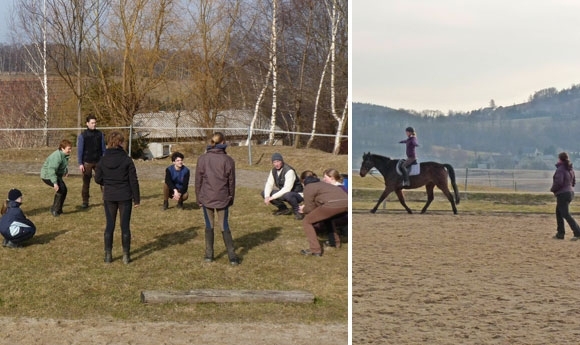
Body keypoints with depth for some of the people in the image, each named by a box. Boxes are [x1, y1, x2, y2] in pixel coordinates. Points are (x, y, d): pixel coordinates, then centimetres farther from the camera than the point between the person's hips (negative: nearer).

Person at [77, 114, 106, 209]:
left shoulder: (100, 134, 6)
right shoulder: (82, 135, -2)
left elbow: (103, 148, 9)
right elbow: (79, 150, -1)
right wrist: (80, 164, -8)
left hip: (98, 161, 2)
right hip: (87, 162, -2)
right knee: (86, 183, 3)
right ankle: (85, 201, 9)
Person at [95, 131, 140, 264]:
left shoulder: (102, 160, -5)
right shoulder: (127, 160, -11)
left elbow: (98, 179, 1)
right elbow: (134, 181, -9)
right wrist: (137, 198, 0)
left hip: (109, 197, 2)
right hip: (125, 197, -2)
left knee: (110, 225, 11)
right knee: (125, 226, 6)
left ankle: (108, 255, 12)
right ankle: (126, 255, 9)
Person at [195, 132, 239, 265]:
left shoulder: (202, 159, -3)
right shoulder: (228, 160, -4)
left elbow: (198, 180, 1)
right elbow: (231, 182, 1)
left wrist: (199, 199, 9)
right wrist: (231, 199, 12)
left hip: (206, 198, 0)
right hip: (222, 199, 0)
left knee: (209, 226, 13)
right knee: (224, 227, 7)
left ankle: (209, 255, 16)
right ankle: (232, 257, 4)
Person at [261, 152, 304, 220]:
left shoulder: (289, 171, -26)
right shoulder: (274, 171, -1)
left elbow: (287, 189, -34)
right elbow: (269, 184, -3)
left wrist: (272, 197, -33)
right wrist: (267, 196, -23)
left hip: (297, 194, -8)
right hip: (283, 193, 8)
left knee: (287, 195, -42)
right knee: (264, 193, -4)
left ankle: (297, 211, -13)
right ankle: (283, 209, 9)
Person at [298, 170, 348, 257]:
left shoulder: (308, 187, 13)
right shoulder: (322, 184, 35)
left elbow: (310, 208, 15)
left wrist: (303, 210, 35)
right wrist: (306, 206, 48)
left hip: (333, 204, -8)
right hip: (346, 203, 8)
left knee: (307, 221, 8)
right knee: (329, 216, 41)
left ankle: (315, 250, -1)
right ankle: (336, 240, 42)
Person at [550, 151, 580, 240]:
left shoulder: (560, 169, -18)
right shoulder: (570, 169, 10)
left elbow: (558, 182, -25)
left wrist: (552, 189, -9)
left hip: (562, 194, -9)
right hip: (570, 192, 9)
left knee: (565, 214, -6)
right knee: (558, 213, 18)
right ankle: (560, 234, 19)